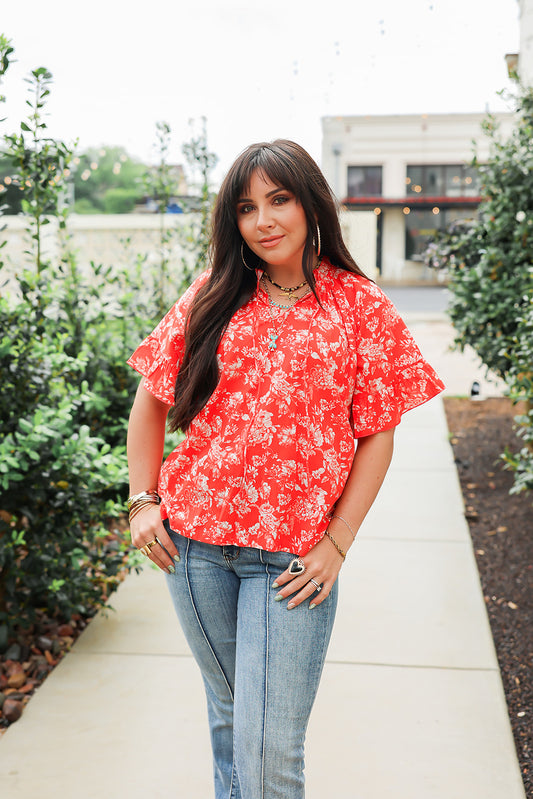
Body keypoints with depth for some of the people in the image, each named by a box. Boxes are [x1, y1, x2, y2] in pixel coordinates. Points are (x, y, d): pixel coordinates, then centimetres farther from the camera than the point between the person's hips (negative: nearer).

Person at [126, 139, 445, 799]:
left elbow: (377, 434, -2)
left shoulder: (360, 306, -3)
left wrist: (337, 544, -8)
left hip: (293, 558, -3)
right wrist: (142, 500, 4)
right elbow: (152, 397, 10)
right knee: (228, 711, 20)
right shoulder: (213, 294, 3)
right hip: (194, 543, 3)